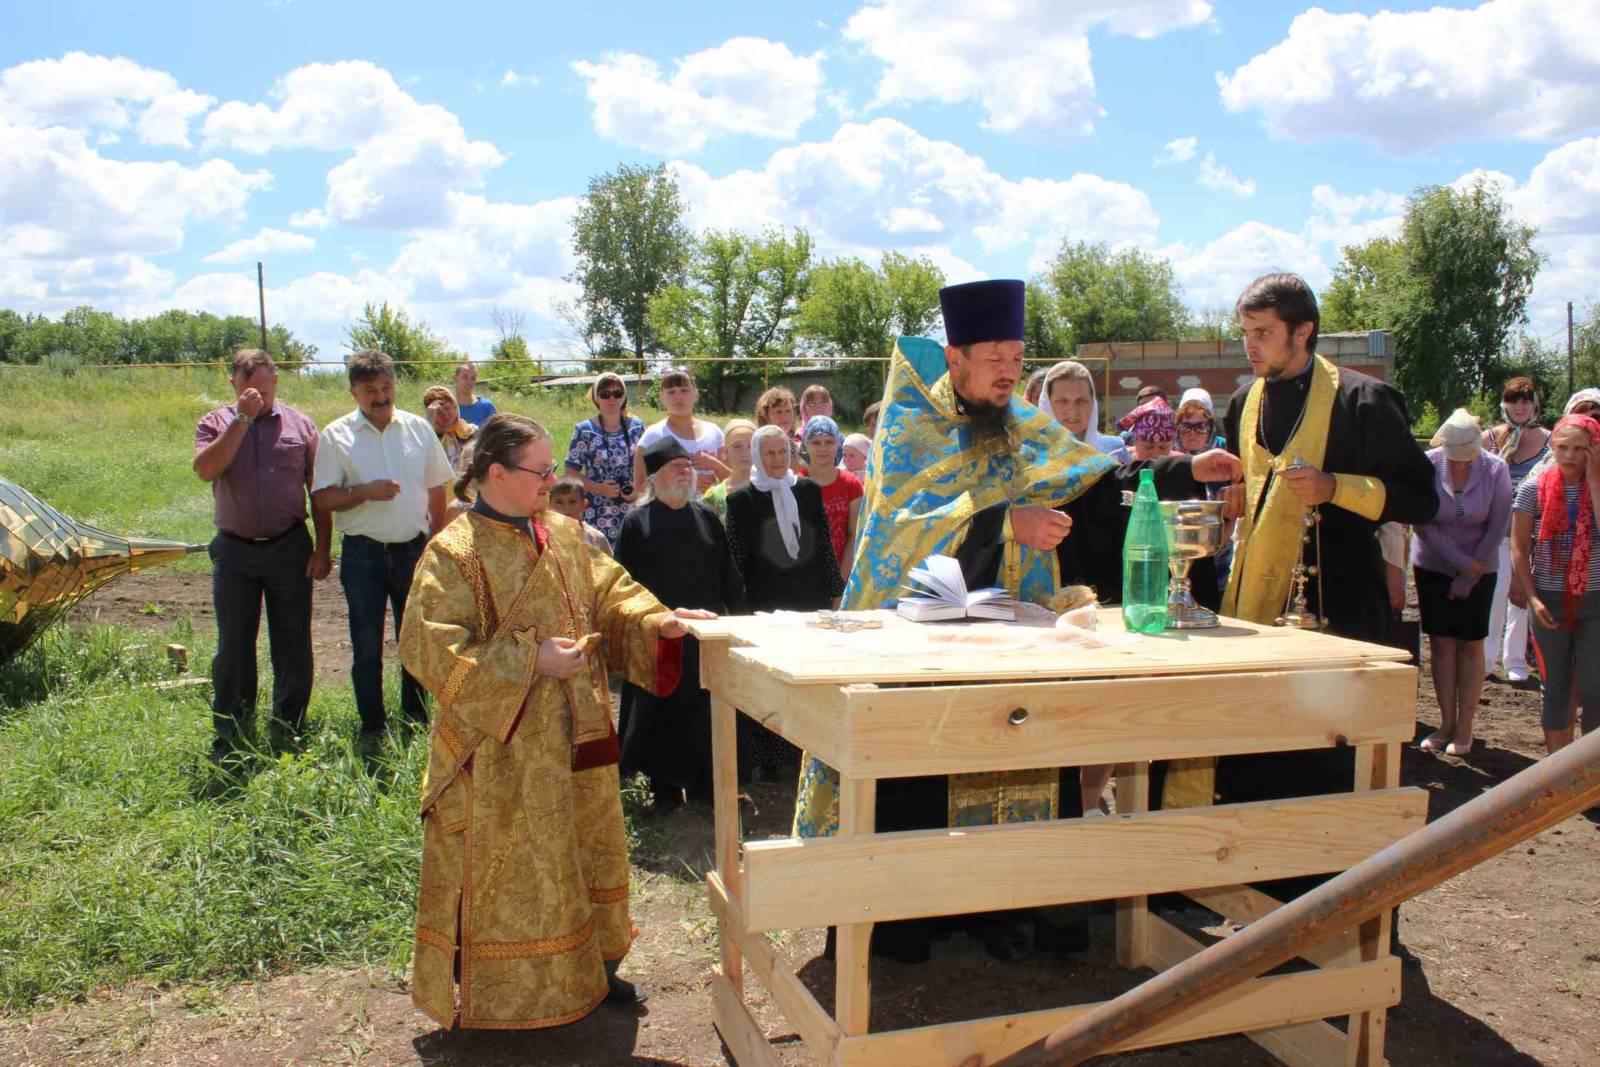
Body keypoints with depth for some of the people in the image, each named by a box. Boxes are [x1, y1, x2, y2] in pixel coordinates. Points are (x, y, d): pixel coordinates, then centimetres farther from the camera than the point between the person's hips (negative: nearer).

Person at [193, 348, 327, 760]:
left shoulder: (299, 424, 4)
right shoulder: (216, 423, 3)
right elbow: (206, 470, -18)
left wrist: (322, 549, -1)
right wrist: (242, 419, -18)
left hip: (289, 548, 0)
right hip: (234, 549, 0)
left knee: (292, 643, 6)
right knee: (233, 645, 7)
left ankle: (288, 732, 19)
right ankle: (228, 737, 18)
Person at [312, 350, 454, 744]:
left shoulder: (418, 428, 5)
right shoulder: (336, 435, -3)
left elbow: (437, 489, 10)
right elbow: (321, 500, -6)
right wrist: (365, 492, -21)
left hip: (414, 548, 2)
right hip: (363, 553, -2)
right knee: (367, 647, 5)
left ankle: (415, 720, 27)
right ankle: (372, 728, 18)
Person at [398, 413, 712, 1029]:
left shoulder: (564, 535, 6)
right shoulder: (454, 552, -14)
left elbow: (610, 594, 11)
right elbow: (430, 648, -18)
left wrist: (655, 621, -9)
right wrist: (529, 659, -23)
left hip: (576, 736, 7)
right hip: (502, 750, -7)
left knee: (588, 850, 17)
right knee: (504, 867, 4)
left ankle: (591, 967, 35)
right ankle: (492, 991, 23)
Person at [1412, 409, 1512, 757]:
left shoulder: (1495, 470, -12)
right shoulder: (1427, 464, -14)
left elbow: (1496, 529, -8)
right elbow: (1423, 523, -12)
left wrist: (1468, 577, -7)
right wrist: (1462, 561, -15)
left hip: (1478, 570, 0)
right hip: (1433, 566, 1)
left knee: (1470, 646, 2)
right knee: (1441, 643, 3)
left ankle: (1464, 729, 8)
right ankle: (1446, 724, 10)